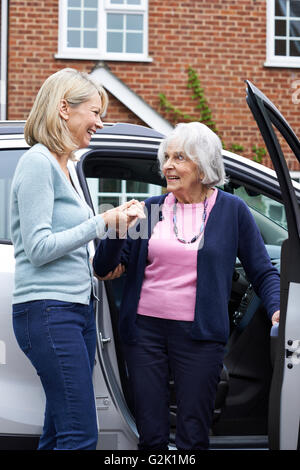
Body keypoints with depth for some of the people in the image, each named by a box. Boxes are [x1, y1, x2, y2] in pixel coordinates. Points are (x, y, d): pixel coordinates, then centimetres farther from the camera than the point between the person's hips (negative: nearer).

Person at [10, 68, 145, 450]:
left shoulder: (62, 165, 19)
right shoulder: (37, 163, -9)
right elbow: (38, 248, -15)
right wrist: (101, 222, -11)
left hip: (77, 306, 10)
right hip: (48, 310, -10)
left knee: (58, 433, 8)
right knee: (81, 437, -13)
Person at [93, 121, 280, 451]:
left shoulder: (232, 210, 3)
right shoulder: (150, 208, 9)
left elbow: (263, 273, 7)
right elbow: (104, 269, 7)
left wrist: (276, 309, -12)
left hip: (199, 334, -2)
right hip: (145, 328, 2)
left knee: (193, 438, 1)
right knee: (151, 436, 5)